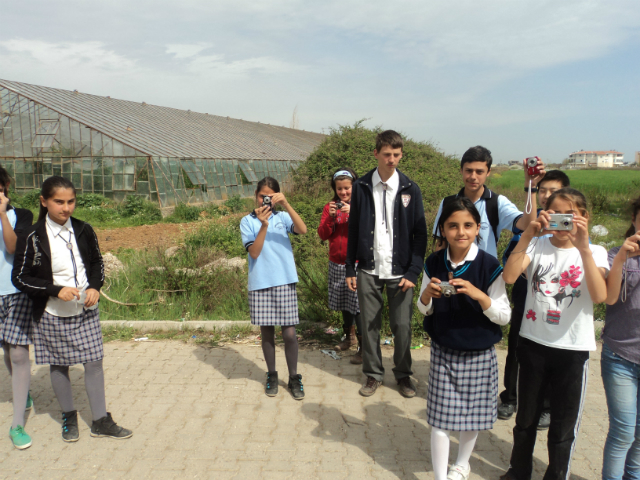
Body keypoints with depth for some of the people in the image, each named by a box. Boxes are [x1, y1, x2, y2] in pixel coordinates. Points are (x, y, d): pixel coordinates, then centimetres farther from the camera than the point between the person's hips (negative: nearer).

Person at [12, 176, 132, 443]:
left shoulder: (83, 231, -1)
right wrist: (56, 290, -19)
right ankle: (69, 417, 33)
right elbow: (20, 278, -8)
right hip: (52, 314, -2)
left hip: (86, 311, 3)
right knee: (59, 366, 12)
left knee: (94, 361, 4)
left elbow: (97, 263, 11)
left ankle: (101, 420, 18)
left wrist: (95, 287, -8)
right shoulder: (32, 238, -12)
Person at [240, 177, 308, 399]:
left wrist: (286, 204, -24)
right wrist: (263, 225, -19)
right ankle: (272, 375, 26)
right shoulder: (247, 221, 3)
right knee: (267, 331, 10)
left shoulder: (283, 217, 4)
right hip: (260, 284, 0)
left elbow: (303, 230, -16)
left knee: (289, 332, 0)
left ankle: (294, 377, 15)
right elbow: (254, 252, -9)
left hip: (285, 281, 0)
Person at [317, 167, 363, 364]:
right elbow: (322, 234, 0)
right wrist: (330, 217, -16)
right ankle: (349, 336, 34)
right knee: (344, 303, 16)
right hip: (337, 263, 5)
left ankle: (363, 346, -2)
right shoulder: (330, 207, 7)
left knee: (359, 304, -9)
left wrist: (353, 213, -25)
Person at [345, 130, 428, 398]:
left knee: (402, 326, 5)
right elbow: (353, 230, 6)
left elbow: (420, 233, 0)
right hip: (368, 270, 1)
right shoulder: (361, 187, 2)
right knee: (369, 324, 7)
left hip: (400, 272, -1)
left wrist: (413, 271, -8)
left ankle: (403, 375, 25)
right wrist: (350, 269, 4)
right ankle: (373, 374, 25)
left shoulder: (410, 189, -1)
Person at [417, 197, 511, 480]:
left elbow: (504, 316, -11)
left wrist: (477, 294, -28)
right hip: (443, 352, 1)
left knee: (472, 414, 16)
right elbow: (425, 310, 4)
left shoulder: (489, 266, -14)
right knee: (440, 417, 3)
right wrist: (427, 294, -19)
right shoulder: (434, 264, -6)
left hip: (479, 355, -1)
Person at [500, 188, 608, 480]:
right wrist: (527, 234, -28)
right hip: (533, 343, 1)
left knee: (564, 425, 13)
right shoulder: (536, 246, -3)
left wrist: (583, 248, -30)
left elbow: (599, 295, -22)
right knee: (526, 417, 18)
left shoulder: (595, 252, -3)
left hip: (574, 349, -1)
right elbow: (509, 277, -21)